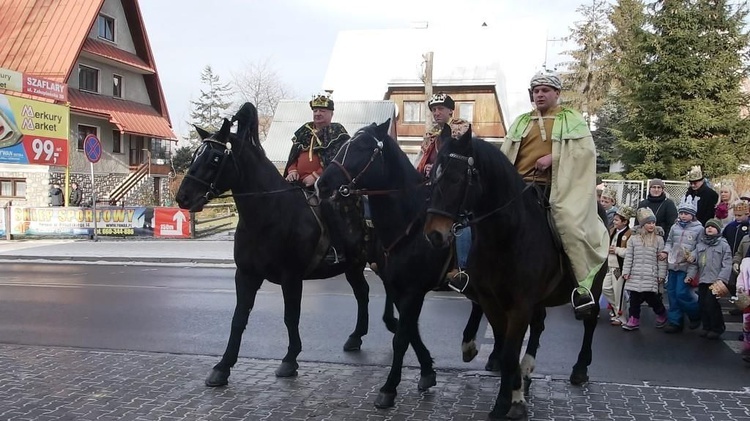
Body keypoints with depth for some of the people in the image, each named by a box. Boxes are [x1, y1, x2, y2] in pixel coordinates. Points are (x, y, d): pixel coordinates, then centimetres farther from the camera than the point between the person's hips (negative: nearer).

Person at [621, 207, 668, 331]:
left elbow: (661, 259, 2)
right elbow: (629, 257, 6)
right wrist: (626, 271, 1)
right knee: (634, 298, 6)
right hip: (635, 275, 2)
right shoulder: (634, 239, 6)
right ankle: (634, 320, 16)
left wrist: (661, 275, -1)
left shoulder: (658, 239, 2)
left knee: (651, 298, -1)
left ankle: (661, 314, 24)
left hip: (651, 276, -2)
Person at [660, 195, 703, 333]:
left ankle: (696, 315, 16)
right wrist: (666, 252, 1)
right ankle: (675, 322, 17)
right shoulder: (675, 227, 9)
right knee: (672, 293, 7)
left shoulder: (699, 229, -5)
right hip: (673, 265, 6)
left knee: (682, 293, -10)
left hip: (687, 266, -6)